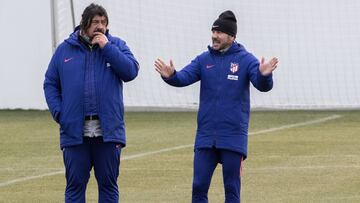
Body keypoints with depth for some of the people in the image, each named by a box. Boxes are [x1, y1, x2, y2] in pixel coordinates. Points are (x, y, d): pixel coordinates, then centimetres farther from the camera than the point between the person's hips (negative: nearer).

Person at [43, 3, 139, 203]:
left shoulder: (116, 45, 6)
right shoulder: (65, 49, 7)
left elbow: (131, 71, -8)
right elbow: (50, 84, 10)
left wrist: (106, 47, -11)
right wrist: (58, 112, -4)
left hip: (108, 132, 0)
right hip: (74, 132, 0)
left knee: (108, 184, 6)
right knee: (75, 185, 3)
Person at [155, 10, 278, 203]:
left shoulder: (246, 60, -3)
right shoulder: (203, 60, 5)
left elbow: (263, 85, -16)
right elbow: (184, 77, -8)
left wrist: (264, 75, -39)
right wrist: (171, 76, -31)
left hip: (233, 138, -3)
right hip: (205, 136, 3)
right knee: (199, 187, 3)